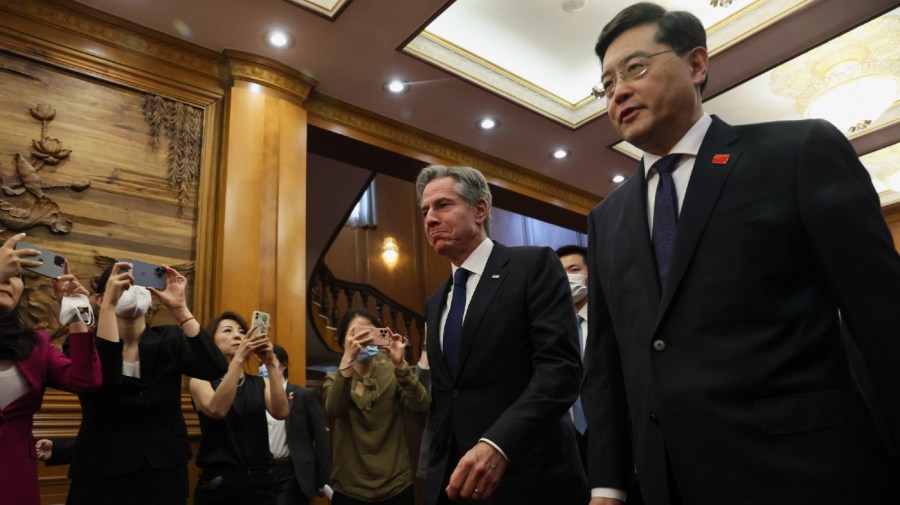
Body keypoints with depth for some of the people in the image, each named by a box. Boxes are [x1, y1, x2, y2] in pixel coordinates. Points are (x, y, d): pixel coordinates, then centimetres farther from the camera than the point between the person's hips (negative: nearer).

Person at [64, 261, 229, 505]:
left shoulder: (170, 338, -1)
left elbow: (215, 369, -18)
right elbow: (101, 382, -27)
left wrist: (179, 308, -22)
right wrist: (109, 304, -31)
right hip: (103, 476, -2)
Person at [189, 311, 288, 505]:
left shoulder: (260, 383, 7)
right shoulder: (201, 380, -1)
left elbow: (281, 412, -12)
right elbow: (217, 410, -23)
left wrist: (271, 364, -21)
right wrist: (238, 359, -30)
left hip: (260, 481, 3)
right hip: (219, 483, -3)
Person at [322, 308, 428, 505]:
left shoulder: (393, 372, -1)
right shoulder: (335, 378, 1)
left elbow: (420, 405, -17)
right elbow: (334, 410, -20)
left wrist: (400, 363, -30)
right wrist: (347, 360, -32)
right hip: (351, 488, 0)